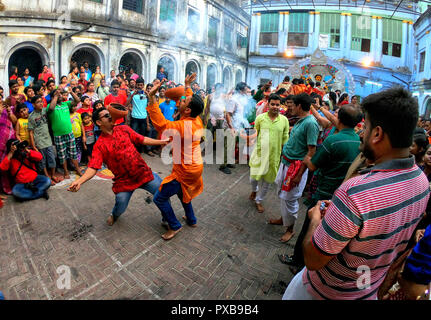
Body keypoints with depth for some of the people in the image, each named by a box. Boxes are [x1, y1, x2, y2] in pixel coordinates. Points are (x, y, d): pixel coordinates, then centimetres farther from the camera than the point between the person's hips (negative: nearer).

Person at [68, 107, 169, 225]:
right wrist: (79, 181, -31)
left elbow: (142, 140, 9)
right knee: (120, 210, 8)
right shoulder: (99, 145, -8)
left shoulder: (124, 129, 2)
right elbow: (93, 167, -14)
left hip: (144, 173, 2)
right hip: (124, 181, -2)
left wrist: (161, 142, 4)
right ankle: (114, 215, 49)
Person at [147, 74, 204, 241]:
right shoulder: (197, 120, -4)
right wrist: (188, 86, 24)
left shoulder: (183, 126, -29)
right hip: (195, 166, 9)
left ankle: (175, 226, 17)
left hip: (185, 171, -9)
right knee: (182, 191, 32)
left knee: (160, 198, 4)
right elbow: (192, 101, 16)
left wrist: (152, 98, -42)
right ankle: (191, 219, 44)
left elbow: (161, 124, -41)